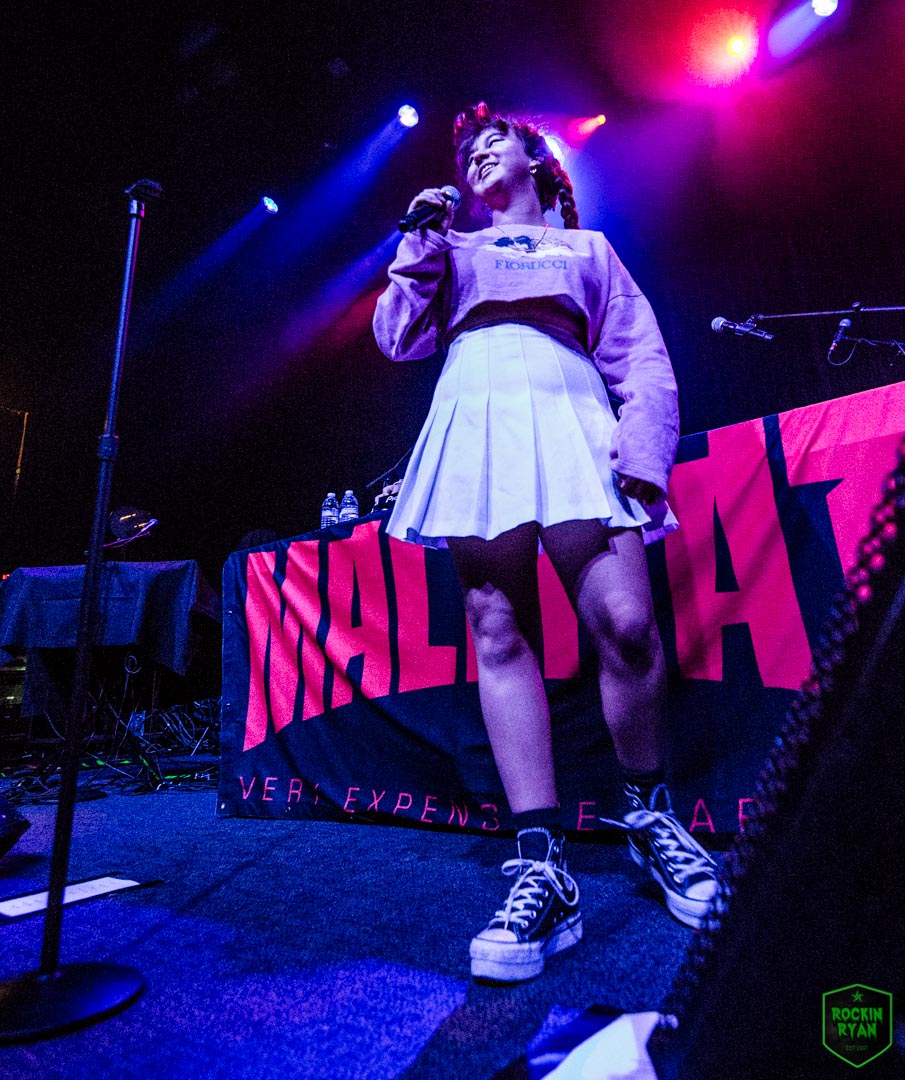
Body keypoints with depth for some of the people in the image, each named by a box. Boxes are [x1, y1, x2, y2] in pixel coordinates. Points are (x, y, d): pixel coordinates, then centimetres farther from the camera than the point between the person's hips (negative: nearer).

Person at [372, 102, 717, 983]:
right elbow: (398, 338, 20)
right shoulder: (450, 250, 34)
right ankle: (542, 870, -7)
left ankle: (649, 817, 6)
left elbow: (644, 361, 15)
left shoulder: (586, 247, 29)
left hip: (570, 416, -1)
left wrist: (642, 447, -3)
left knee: (625, 624, -19)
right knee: (499, 634, -11)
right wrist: (421, 244, 16)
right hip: (475, 425, 2)